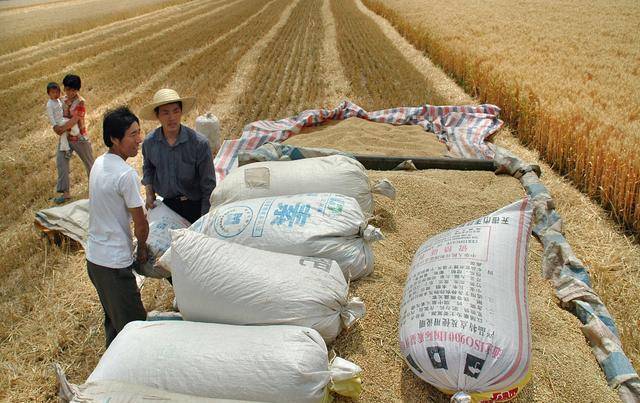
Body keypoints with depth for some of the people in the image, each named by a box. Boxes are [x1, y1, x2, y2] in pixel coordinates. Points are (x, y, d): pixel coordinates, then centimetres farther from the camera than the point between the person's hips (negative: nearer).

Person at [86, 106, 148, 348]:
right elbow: (140, 224, -16)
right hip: (115, 263, -10)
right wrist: (142, 249, 2)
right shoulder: (126, 174, -23)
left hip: (93, 257, 10)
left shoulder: (99, 163, 5)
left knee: (112, 317, 25)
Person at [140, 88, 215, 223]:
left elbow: (208, 184, -13)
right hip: (167, 203, 3)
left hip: (195, 205, -3)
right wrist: (149, 191, 3)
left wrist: (205, 219, -13)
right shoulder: (149, 142, -6)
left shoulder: (199, 143, -18)